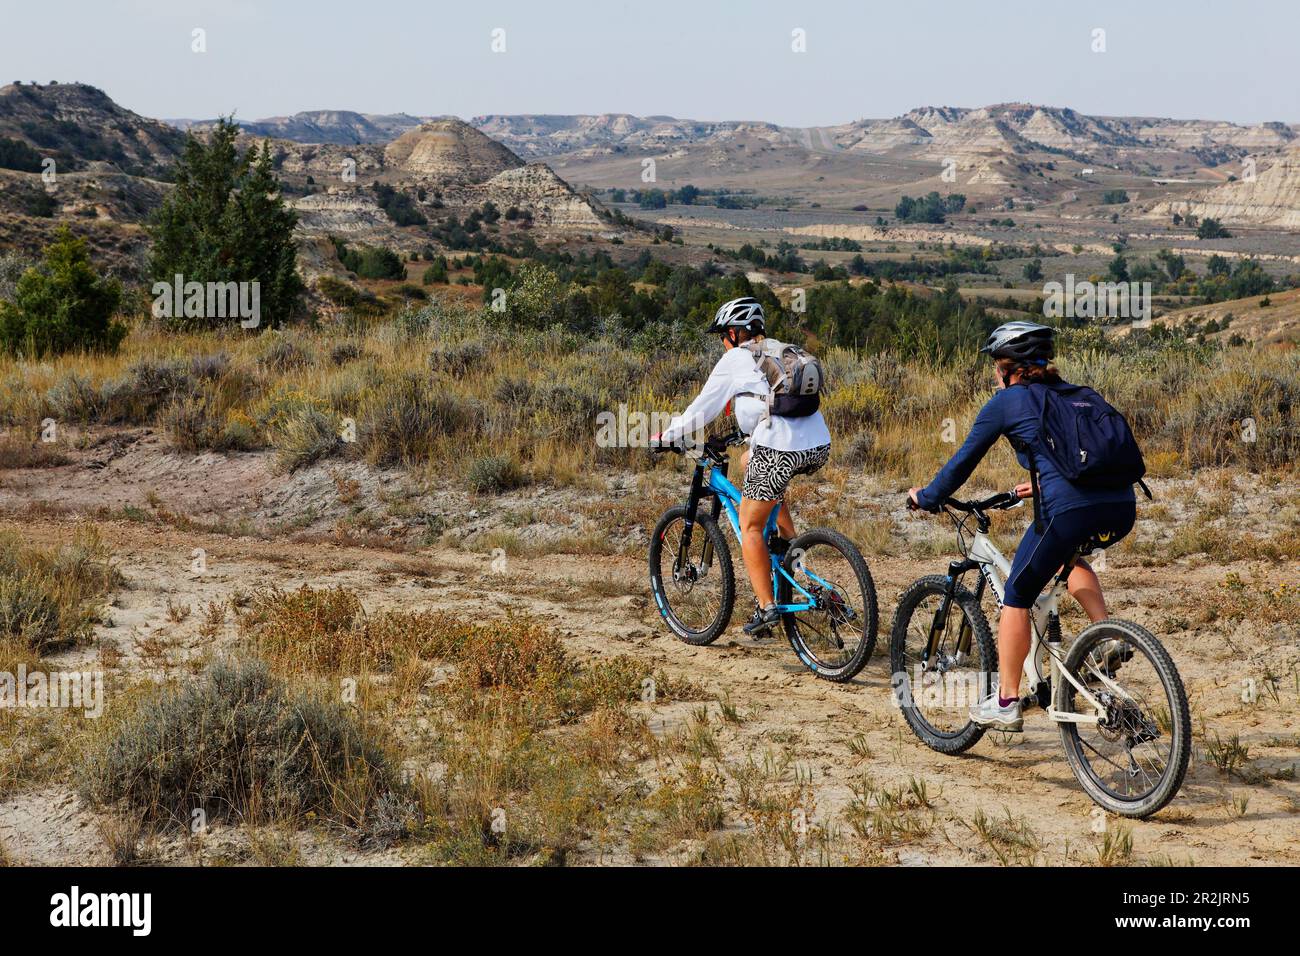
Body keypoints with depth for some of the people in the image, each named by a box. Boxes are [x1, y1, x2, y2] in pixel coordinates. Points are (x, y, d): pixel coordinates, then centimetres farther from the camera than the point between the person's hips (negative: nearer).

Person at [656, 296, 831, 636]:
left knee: (750, 526, 7)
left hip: (780, 451, -7)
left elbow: (703, 408, 8)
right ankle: (792, 544, 25)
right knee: (749, 463, 33)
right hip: (820, 448, 7)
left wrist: (667, 436, 21)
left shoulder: (735, 359, 5)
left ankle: (766, 607, -2)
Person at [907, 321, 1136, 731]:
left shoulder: (1007, 401, 10)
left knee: (1017, 595, 14)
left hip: (1070, 510, -6)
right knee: (1068, 555, 37)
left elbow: (963, 461, 15)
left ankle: (1005, 703, 18)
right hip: (1122, 508, 6)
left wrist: (926, 497, 31)